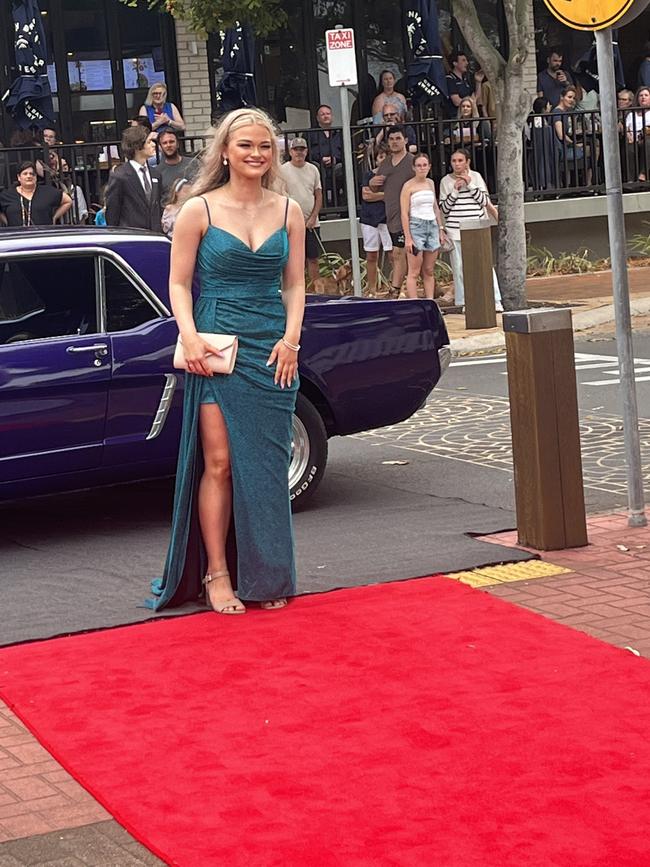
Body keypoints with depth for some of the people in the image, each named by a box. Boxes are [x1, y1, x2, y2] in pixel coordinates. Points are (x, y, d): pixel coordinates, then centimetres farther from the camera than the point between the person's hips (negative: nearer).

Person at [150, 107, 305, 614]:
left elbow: (295, 285, 10)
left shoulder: (288, 211, 8)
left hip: (273, 350, 3)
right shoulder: (200, 210, -1)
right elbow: (179, 284, -1)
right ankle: (217, 574, 3)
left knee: (267, 467, 5)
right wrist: (190, 338, -14)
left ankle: (267, 577, 13)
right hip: (217, 347, -3)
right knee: (219, 463, -4)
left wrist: (291, 337, -5)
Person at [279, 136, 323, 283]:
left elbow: (319, 195, 8)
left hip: (311, 223, 3)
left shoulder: (313, 169, 8)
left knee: (313, 258, 6)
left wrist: (313, 218, -3)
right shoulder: (282, 170, -3)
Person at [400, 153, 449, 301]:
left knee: (429, 271, 6)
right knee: (414, 272, -6)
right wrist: (408, 238, -13)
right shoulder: (409, 186, -4)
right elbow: (404, 213, -8)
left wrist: (441, 229, 15)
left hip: (432, 226, 6)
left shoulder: (430, 183, 13)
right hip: (416, 226, -6)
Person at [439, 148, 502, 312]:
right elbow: (443, 208, 2)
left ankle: (495, 300, -4)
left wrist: (470, 184, -7)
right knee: (459, 266, 1)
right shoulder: (446, 181, 5)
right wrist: (455, 190, -9)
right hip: (455, 229, 0)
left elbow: (485, 201, 2)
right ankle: (463, 301, 9)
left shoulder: (476, 177, 7)